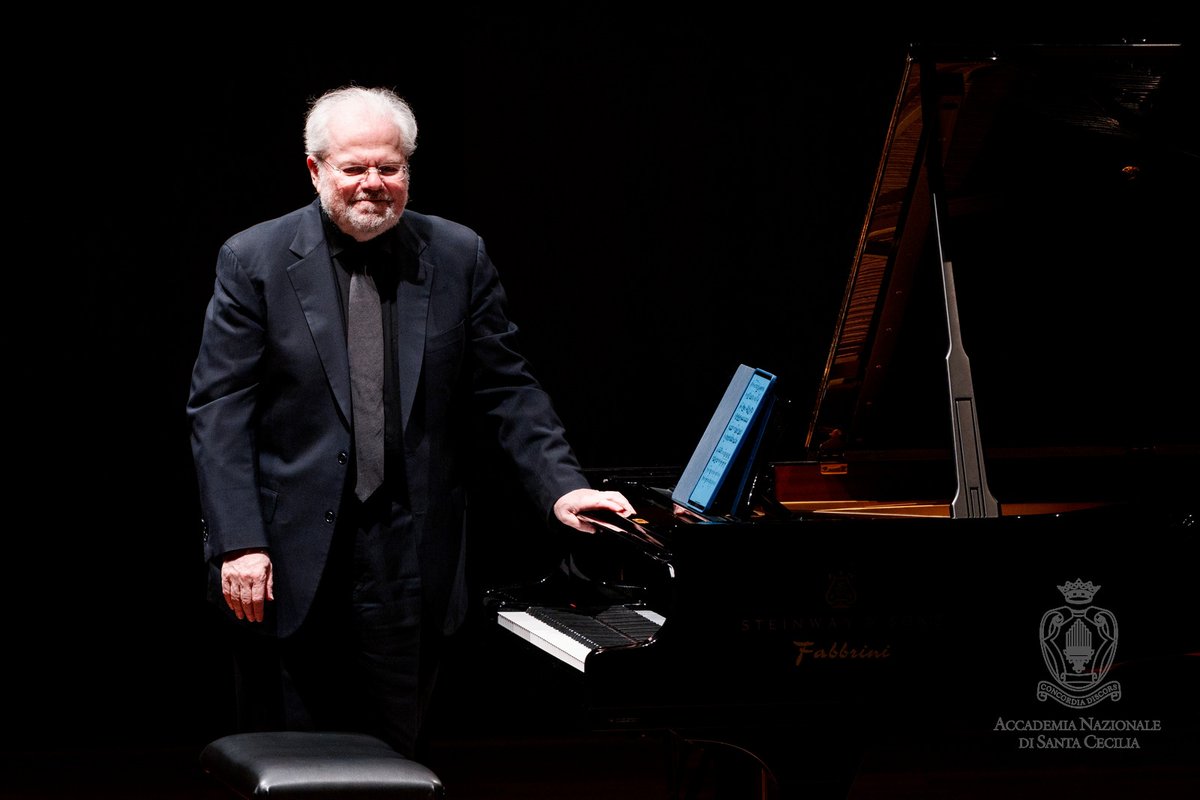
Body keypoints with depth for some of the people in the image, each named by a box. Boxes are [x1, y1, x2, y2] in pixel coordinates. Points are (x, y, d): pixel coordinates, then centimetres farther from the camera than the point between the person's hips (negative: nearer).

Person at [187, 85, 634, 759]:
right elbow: (219, 410, -3)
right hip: (290, 566, -2)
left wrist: (562, 487, -7)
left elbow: (507, 388, 8)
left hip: (409, 570, 2)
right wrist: (239, 543, -12)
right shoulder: (256, 260, 0)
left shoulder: (458, 258, 6)